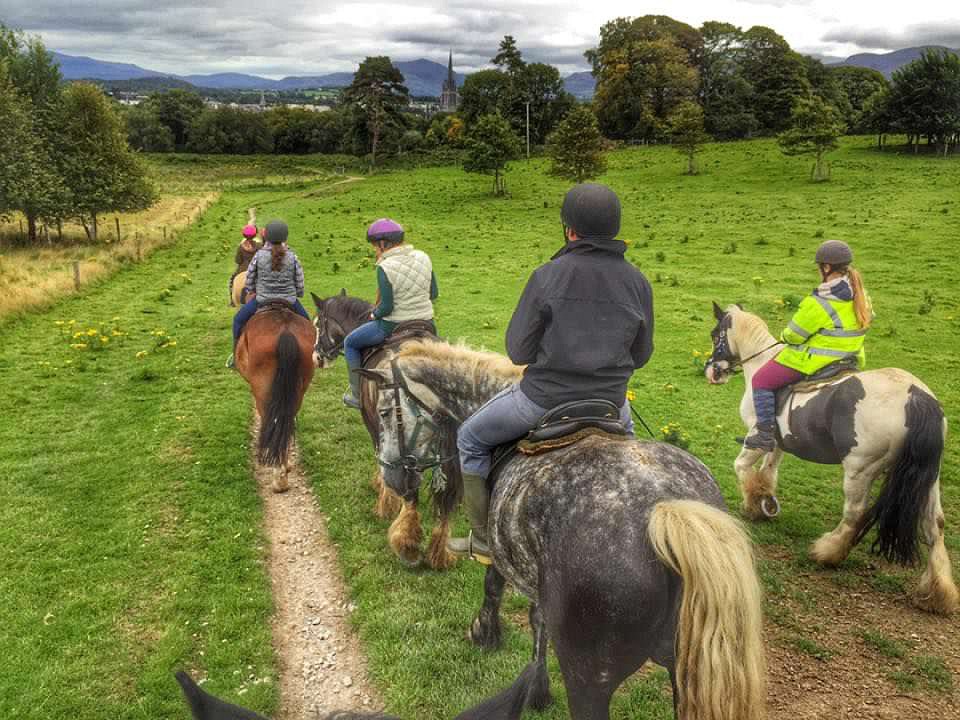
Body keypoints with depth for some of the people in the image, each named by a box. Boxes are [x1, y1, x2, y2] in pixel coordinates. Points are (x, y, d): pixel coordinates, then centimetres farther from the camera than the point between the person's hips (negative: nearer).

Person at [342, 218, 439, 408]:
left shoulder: (385, 268, -19)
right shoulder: (423, 257, -1)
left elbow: (386, 307, -20)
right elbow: (434, 293, 6)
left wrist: (374, 314, 0)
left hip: (392, 326, -5)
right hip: (425, 322, 6)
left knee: (350, 343, 17)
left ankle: (357, 396, 20)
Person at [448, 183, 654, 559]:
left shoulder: (547, 276, -14)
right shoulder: (638, 282, -4)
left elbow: (518, 351, -10)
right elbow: (640, 355, 5)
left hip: (544, 400, -4)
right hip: (608, 403, 4)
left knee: (471, 438, 20)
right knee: (625, 429, 42)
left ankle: (484, 537, 25)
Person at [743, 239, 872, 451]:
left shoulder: (819, 303, -23)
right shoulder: (861, 296, 3)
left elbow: (793, 335, -16)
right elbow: (866, 322, 18)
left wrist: (785, 336, 8)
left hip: (814, 361, -9)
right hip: (849, 360, 9)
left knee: (761, 381, 2)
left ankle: (765, 433, -1)